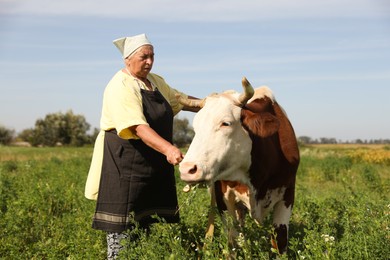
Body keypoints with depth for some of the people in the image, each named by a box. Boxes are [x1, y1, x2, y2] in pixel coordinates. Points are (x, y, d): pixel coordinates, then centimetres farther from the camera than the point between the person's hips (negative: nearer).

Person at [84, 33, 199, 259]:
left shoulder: (156, 81, 13)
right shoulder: (120, 87, -16)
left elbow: (179, 99, 29)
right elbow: (138, 128, -28)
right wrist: (168, 148, -39)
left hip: (155, 164, 8)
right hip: (124, 162, -8)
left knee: (150, 220, 11)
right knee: (122, 224, -3)